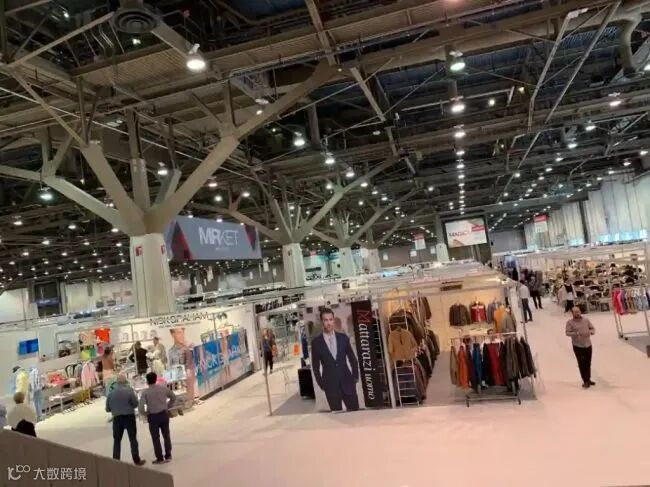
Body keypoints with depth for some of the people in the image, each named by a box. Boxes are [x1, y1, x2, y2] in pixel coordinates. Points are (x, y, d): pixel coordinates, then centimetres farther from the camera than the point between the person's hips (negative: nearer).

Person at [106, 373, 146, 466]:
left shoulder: (111, 393, -1)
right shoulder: (129, 391, -12)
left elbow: (107, 409, 5)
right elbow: (135, 404, -8)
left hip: (117, 418, 2)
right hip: (129, 417, -2)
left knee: (117, 440, 15)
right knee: (133, 439, 7)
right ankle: (137, 460, 11)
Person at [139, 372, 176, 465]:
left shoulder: (145, 392, -12)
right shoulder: (163, 387, -2)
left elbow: (140, 407, -17)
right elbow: (173, 397, 8)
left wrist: (145, 413, 1)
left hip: (153, 417, -3)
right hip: (164, 414, 3)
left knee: (156, 438, 11)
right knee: (166, 435, 17)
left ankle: (160, 458, 17)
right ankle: (168, 456, 26)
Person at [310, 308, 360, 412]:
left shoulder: (343, 337, 2)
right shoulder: (316, 342, -4)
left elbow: (352, 359, 10)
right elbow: (315, 366, 2)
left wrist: (355, 377, 7)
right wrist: (321, 384, 0)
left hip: (347, 381, 2)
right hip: (330, 384, -2)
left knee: (355, 410, 5)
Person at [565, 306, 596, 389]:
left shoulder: (586, 320, 5)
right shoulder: (570, 322, -7)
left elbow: (593, 328, 10)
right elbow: (567, 333, -14)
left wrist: (591, 332, -13)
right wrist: (577, 333, -28)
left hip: (588, 345, 4)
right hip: (578, 346, -4)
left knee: (588, 363, 14)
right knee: (582, 364, -1)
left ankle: (588, 379, 29)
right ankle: (585, 381, 8)